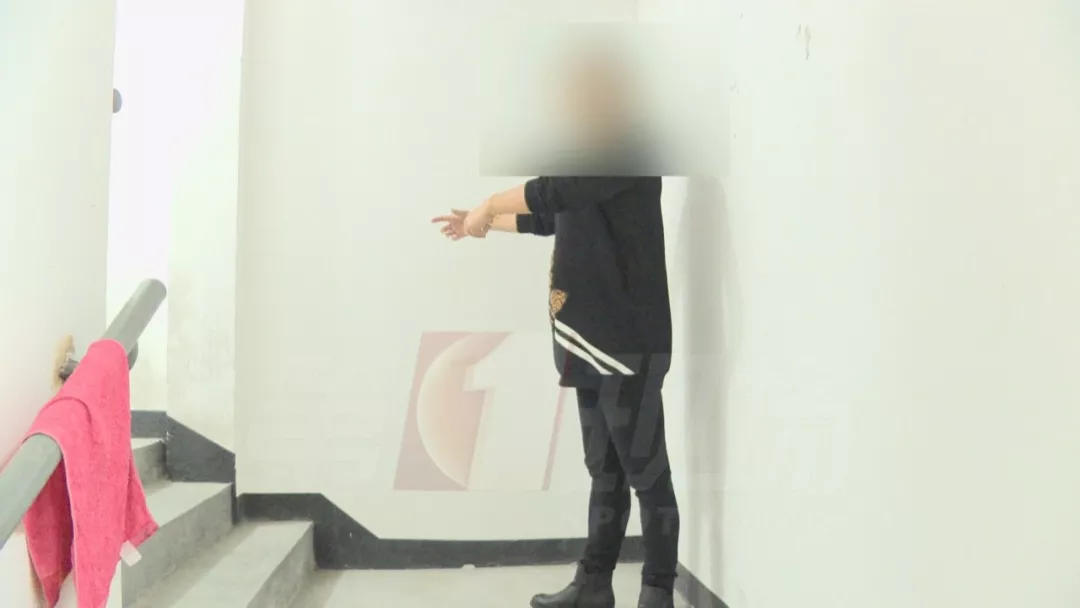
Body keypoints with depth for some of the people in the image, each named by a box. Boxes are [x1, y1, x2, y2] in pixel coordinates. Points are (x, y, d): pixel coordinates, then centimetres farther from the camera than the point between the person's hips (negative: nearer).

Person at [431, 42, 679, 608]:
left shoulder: (629, 155, -7)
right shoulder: (593, 166, 20)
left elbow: (550, 191, -20)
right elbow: (547, 217, 35)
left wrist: (489, 206, -7)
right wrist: (479, 223, 41)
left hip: (628, 344, -9)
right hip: (592, 344, 9)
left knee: (646, 471, -4)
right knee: (605, 471, 12)